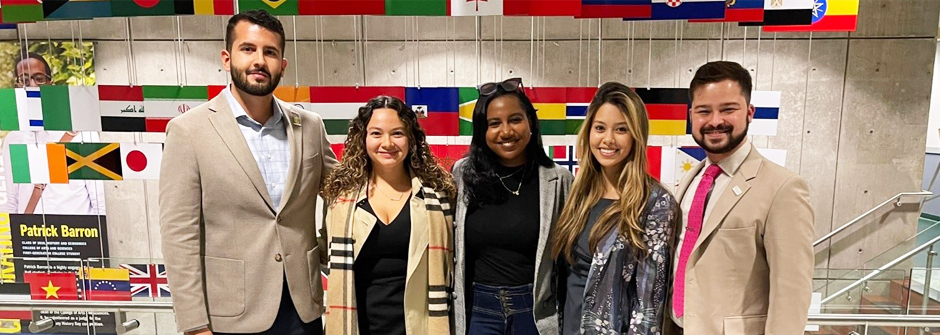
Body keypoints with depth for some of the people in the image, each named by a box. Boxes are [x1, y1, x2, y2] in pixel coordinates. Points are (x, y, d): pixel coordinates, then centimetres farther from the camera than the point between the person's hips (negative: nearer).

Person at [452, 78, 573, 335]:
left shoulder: (557, 180, -8)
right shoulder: (464, 174, -3)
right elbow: (452, 246, 5)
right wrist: (451, 313, 7)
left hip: (537, 312, -1)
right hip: (478, 310, 1)